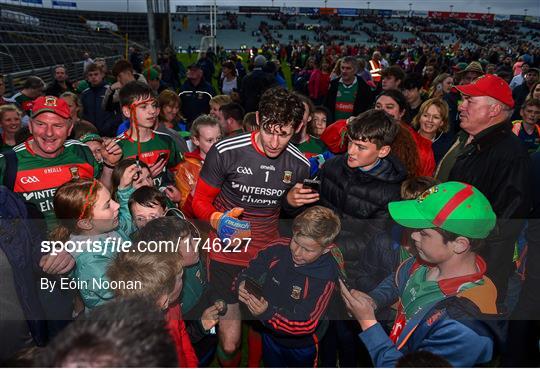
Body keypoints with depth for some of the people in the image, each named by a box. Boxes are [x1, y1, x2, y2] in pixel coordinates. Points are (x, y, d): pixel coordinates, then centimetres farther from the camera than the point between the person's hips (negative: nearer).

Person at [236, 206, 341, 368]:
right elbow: (248, 273, -14)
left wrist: (267, 313, -47)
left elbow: (306, 323, -33)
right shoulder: (278, 248, -22)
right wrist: (243, 286, -38)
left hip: (300, 345, -3)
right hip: (269, 335, 3)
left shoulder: (325, 277, -33)